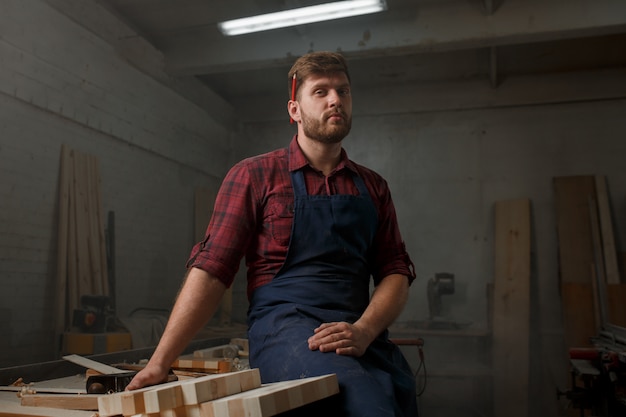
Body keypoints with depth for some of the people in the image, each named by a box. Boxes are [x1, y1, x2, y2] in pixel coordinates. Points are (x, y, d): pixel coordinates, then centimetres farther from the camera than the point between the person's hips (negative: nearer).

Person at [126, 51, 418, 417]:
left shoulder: (373, 187, 16)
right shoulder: (254, 175, 5)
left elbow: (396, 272, 12)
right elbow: (211, 269, 0)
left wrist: (363, 331, -8)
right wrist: (160, 362, -6)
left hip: (365, 336, 5)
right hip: (284, 327, -4)